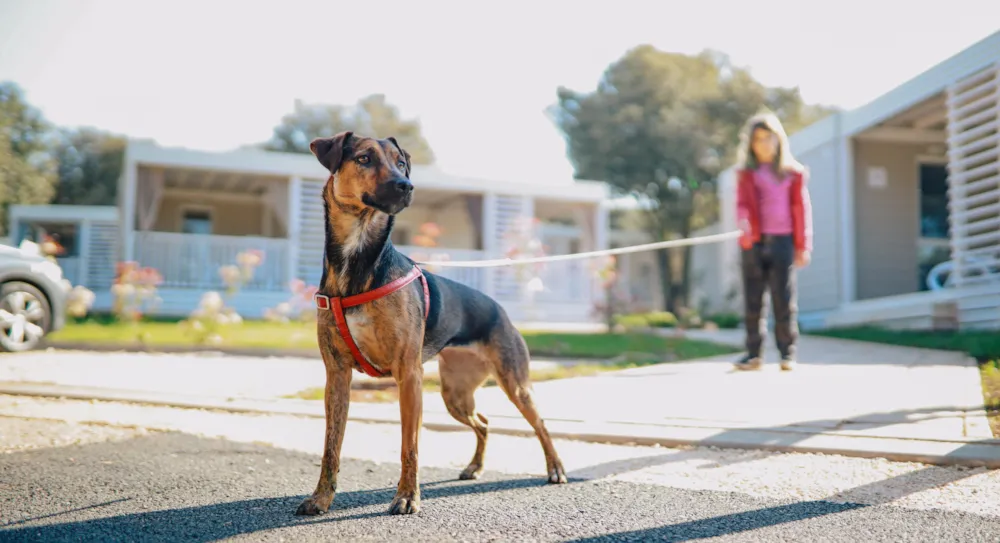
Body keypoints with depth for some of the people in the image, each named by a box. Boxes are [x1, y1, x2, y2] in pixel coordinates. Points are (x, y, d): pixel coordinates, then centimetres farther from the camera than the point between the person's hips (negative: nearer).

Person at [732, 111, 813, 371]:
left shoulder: (794, 173, 9)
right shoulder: (745, 173, 11)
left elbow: (801, 209, 7)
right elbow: (741, 204, 3)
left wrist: (803, 245, 1)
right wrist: (744, 223, -20)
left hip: (782, 241, -1)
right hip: (754, 243, 1)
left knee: (784, 300, -1)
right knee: (752, 301, 3)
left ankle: (788, 353, 6)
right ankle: (753, 353, 10)